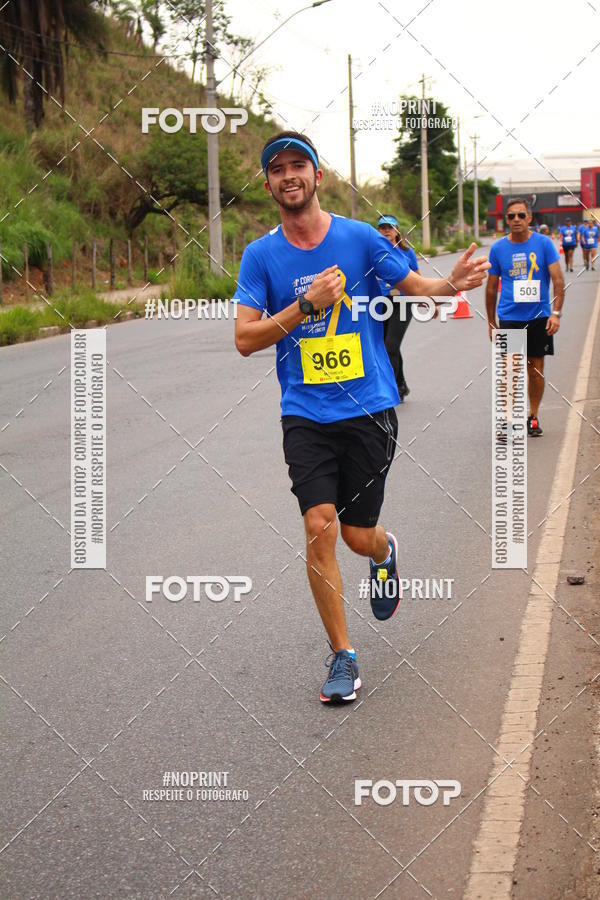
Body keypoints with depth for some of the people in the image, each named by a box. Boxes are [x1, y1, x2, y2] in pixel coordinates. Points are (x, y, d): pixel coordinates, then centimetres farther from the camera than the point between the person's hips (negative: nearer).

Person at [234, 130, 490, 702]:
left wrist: (452, 283, -12)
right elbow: (245, 339, -6)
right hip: (305, 413, 0)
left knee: (357, 535, 3)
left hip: (368, 408, 0)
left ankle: (385, 552, 43)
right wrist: (308, 303, -18)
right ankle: (342, 655, 1)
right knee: (319, 526, -13)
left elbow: (414, 286, 10)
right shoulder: (261, 255, 0)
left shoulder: (359, 238, 0)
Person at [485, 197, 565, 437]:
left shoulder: (544, 243, -2)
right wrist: (491, 323, 11)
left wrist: (556, 313, -14)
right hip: (509, 318, 0)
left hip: (539, 318, 0)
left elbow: (558, 280, -3)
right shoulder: (498, 248, 2)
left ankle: (533, 417, 22)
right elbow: (491, 288, 10)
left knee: (536, 370, 8)